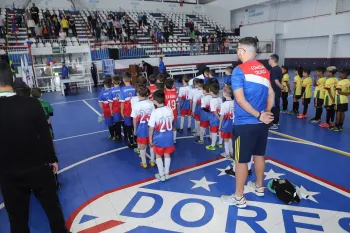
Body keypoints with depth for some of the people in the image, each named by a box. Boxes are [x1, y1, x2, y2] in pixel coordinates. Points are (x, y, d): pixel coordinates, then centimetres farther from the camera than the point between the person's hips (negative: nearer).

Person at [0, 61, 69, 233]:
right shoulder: (32, 103, -15)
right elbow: (45, 135, -8)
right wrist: (52, 159, 5)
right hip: (39, 168, 0)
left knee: (17, 217, 19)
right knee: (52, 206, 19)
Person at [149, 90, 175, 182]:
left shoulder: (154, 112, -21)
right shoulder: (169, 110, -7)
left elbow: (151, 128, -16)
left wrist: (150, 138, -3)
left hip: (159, 138, -4)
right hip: (169, 136, 4)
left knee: (158, 155, 16)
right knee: (167, 154, 19)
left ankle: (161, 175, 24)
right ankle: (166, 173, 32)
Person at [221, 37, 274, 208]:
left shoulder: (239, 70, -13)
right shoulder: (264, 70, 10)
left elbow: (240, 100, -19)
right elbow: (271, 94, 9)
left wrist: (259, 116, -13)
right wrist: (266, 113, 2)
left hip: (245, 123, -7)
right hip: (262, 122, 8)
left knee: (241, 160, 3)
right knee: (259, 154, 20)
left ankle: (239, 197, 16)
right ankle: (258, 187, 38)